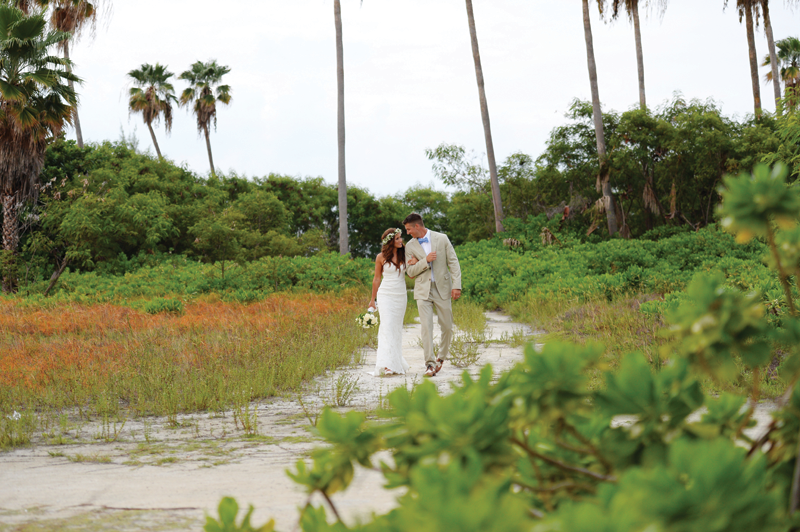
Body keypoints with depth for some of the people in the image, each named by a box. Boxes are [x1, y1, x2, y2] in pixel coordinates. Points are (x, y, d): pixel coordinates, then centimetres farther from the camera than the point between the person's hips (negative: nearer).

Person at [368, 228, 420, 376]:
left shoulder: (405, 254, 5)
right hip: (385, 295, -3)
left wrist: (414, 264, -12)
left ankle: (396, 362, 15)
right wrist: (372, 300, 12)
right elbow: (377, 279, 7)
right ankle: (388, 364, -23)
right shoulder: (381, 257, -3)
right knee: (387, 326, -15)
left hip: (401, 296, 4)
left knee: (397, 328, 8)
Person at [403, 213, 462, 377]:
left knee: (447, 327, 4)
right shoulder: (410, 246, 5)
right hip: (423, 291, 0)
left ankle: (441, 357, 25)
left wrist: (456, 285, -9)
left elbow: (453, 262, 0)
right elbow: (410, 271, 3)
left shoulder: (442, 239, 0)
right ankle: (430, 363, -11)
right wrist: (425, 260, -13)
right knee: (426, 327, -11)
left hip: (442, 289, 0)